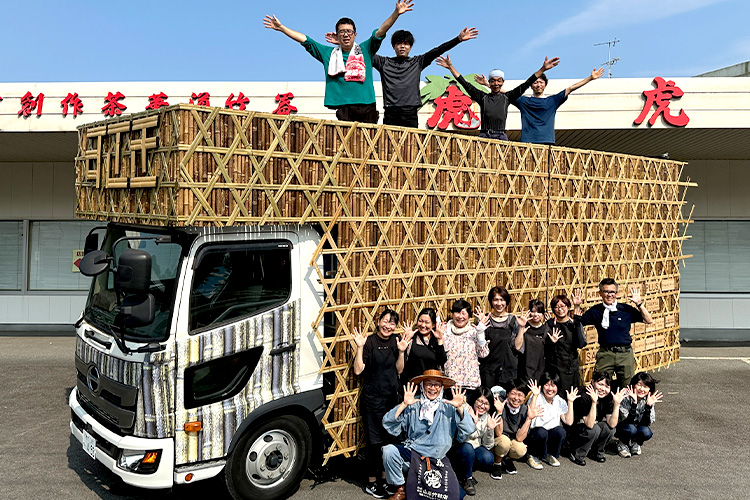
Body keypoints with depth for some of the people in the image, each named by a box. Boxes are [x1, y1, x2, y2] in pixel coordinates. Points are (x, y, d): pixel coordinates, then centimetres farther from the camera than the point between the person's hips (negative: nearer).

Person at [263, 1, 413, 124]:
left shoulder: (365, 50, 14)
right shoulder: (328, 53, 17)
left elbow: (381, 31, 4)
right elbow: (304, 40, 19)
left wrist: (396, 13, -9)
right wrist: (281, 28, 19)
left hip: (367, 106, 0)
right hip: (343, 107, 0)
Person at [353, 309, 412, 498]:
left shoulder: (395, 342, 5)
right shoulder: (370, 342, -12)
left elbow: (398, 370, 8)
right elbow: (358, 370, -16)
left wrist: (401, 351, -5)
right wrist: (360, 347, -24)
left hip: (392, 396, 6)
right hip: (373, 399, -5)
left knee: (390, 440, 12)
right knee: (375, 441, 0)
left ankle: (384, 478, 27)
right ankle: (371, 483, 14)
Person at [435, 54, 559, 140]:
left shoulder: (507, 97, 14)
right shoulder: (483, 97, 12)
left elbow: (525, 85, 12)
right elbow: (465, 84, 10)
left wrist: (543, 69, 9)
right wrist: (450, 67, 6)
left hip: (501, 137, 0)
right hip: (484, 136, 0)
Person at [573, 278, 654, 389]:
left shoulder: (626, 309, 2)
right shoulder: (595, 311, 4)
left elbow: (649, 321, 3)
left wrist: (639, 304, -7)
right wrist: (577, 307, -2)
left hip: (625, 354, 0)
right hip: (605, 354, 0)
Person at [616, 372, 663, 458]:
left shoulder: (648, 399, -12)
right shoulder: (626, 397, -23)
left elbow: (647, 423, -18)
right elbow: (627, 422, -29)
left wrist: (649, 406, -31)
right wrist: (634, 404, -40)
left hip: (638, 427, 3)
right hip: (620, 428, -3)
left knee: (646, 432, -29)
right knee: (631, 429, -34)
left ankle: (634, 443, 5)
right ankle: (622, 444, -1)